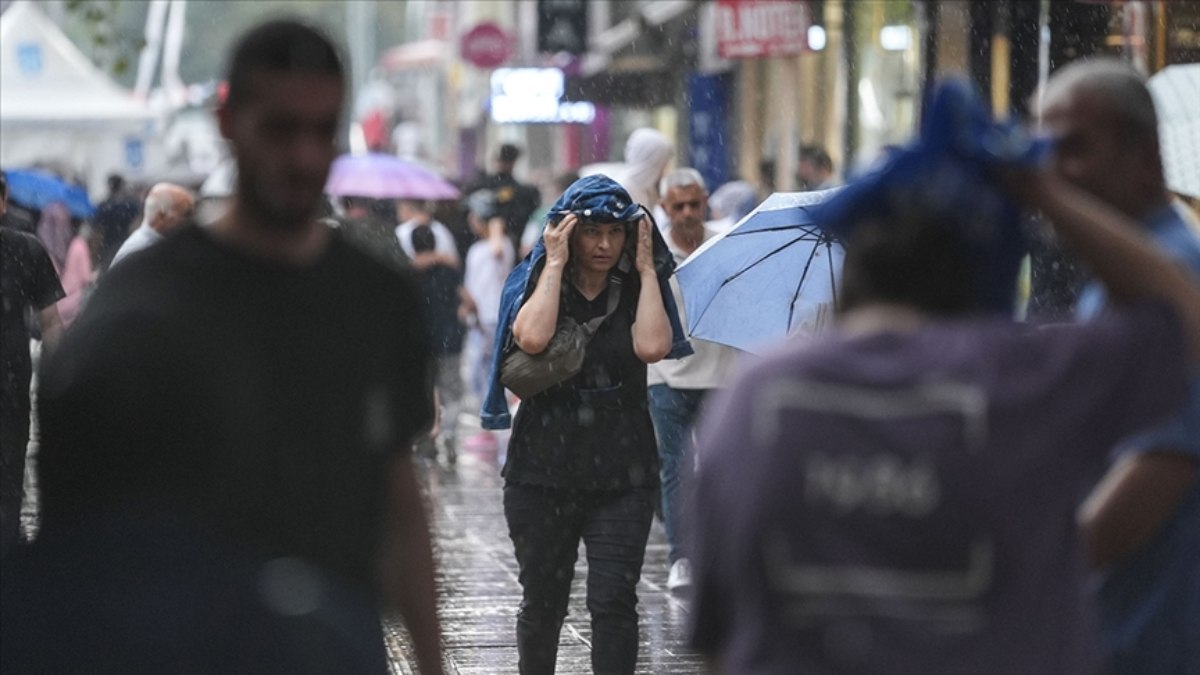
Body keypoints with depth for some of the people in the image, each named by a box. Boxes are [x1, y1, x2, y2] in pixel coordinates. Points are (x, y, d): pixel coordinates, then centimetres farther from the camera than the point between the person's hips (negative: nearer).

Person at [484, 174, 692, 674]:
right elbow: (532, 337, -20)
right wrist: (555, 265, -13)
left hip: (622, 475, 0)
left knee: (614, 602, -10)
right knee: (542, 601, 11)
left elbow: (652, 347, -17)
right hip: (543, 469, 0)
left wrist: (646, 268, -10)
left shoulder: (638, 290, 4)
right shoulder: (536, 284, 2)